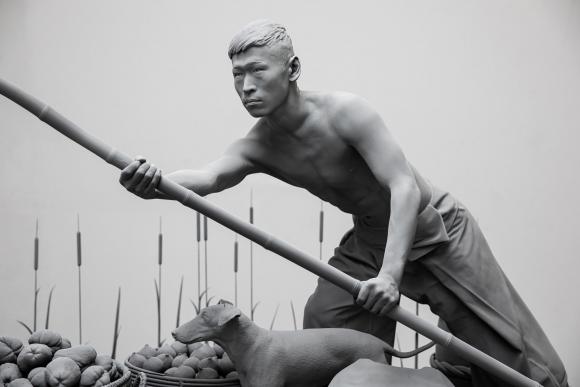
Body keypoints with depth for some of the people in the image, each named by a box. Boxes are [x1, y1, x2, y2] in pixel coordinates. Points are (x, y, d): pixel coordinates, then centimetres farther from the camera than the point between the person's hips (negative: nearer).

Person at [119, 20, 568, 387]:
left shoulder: (344, 112, -27)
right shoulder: (259, 147, -13)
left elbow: (404, 187, -33)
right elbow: (210, 176, -33)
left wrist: (390, 274, -45)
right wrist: (157, 182, -56)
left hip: (437, 233, -4)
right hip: (369, 244, 5)